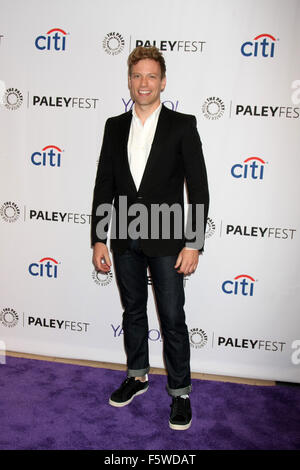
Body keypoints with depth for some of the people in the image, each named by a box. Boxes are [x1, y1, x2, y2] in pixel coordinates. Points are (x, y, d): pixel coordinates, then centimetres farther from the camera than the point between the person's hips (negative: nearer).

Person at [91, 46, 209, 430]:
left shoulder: (182, 125, -4)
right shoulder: (115, 126, 7)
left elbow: (198, 188, -6)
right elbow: (104, 185, 7)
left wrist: (193, 244, -11)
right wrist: (99, 240, 3)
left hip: (166, 241, -4)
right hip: (125, 240, 4)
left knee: (172, 320, 4)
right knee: (133, 312, 17)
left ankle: (180, 391, 21)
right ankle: (137, 376, 37)